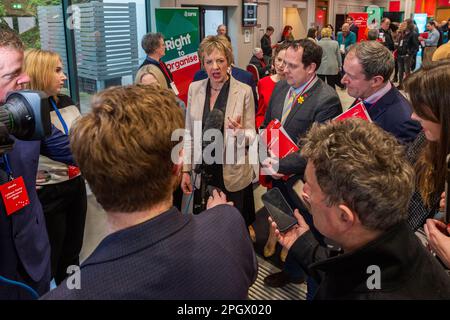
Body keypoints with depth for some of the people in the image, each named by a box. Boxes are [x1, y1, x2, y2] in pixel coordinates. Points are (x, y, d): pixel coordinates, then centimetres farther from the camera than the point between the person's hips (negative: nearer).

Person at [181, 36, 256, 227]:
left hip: (233, 174, -2)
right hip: (202, 173, 3)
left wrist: (241, 132, -26)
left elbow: (252, 135, -3)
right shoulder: (194, 88, 1)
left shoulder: (244, 91, -8)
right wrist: (185, 170, 4)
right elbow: (188, 133, 6)